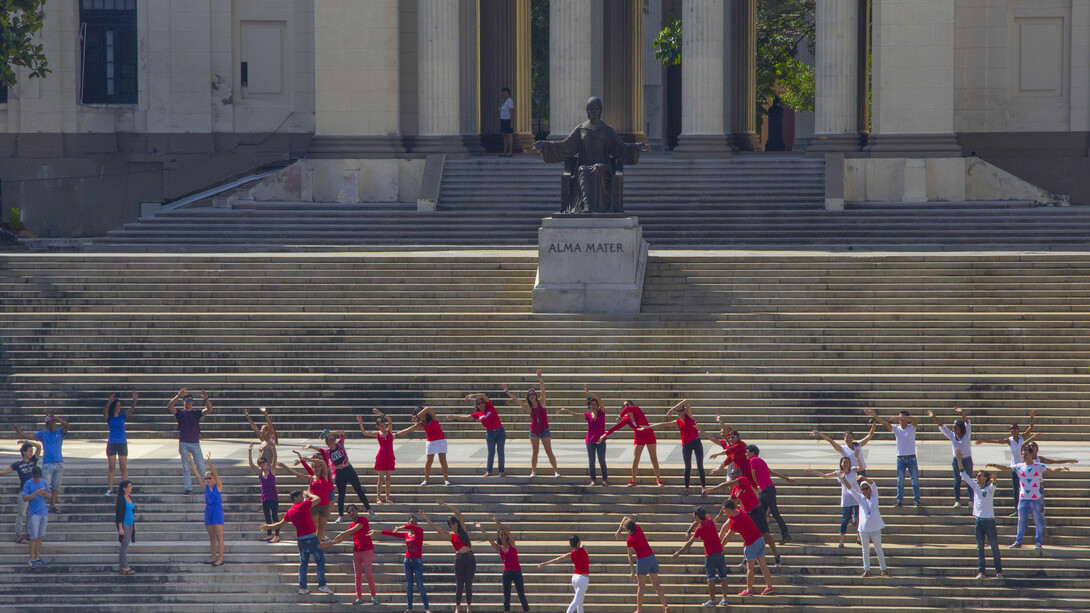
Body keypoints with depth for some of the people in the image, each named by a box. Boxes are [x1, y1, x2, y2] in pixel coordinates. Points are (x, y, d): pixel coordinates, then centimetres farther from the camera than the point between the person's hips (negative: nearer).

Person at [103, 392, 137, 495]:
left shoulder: (122, 416, 3)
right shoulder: (109, 417, 0)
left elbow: (131, 409, -11)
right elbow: (105, 411, -21)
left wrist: (134, 400, -30)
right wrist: (109, 402, -38)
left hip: (122, 444, 0)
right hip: (111, 444, 0)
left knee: (124, 467, -2)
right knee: (111, 467, 2)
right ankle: (110, 489, 5)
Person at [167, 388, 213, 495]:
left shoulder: (196, 413, 10)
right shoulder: (180, 413, 7)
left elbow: (209, 410, -4)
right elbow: (169, 406, -10)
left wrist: (206, 399, -22)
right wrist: (178, 396, -22)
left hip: (195, 443, 1)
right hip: (183, 443, -1)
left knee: (201, 466, -4)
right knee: (185, 467, 0)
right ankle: (188, 488, 4)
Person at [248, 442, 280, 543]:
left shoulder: (272, 470, -3)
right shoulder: (260, 472, 7)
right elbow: (251, 463, 2)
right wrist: (250, 451, -5)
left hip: (273, 497, -5)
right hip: (265, 498, 5)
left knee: (275, 516, -4)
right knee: (267, 517, 10)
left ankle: (277, 536, -2)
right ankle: (269, 535, 19)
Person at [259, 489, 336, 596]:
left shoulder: (289, 512, 8)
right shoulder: (304, 505, -9)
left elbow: (281, 524, 18)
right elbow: (317, 499, 0)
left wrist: (269, 526, 34)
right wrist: (308, 494, 18)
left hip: (300, 539, 6)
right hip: (311, 538, -6)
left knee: (303, 563, 11)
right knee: (320, 561, 1)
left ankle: (302, 588, 9)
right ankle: (322, 585, -3)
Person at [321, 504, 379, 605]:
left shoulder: (363, 519, -3)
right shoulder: (352, 526, 15)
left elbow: (356, 529, -19)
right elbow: (342, 538, 19)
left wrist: (342, 534, -21)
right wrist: (328, 544, 16)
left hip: (367, 551, -6)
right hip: (356, 552, 6)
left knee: (368, 574, -11)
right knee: (358, 575, 0)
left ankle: (374, 596, -2)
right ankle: (359, 598, 2)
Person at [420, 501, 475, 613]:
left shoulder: (463, 529, 8)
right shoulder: (450, 535, 6)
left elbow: (458, 513, 1)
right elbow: (435, 527, 0)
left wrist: (445, 505, -2)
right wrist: (425, 517, -6)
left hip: (470, 559, 1)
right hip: (459, 559, -1)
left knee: (468, 584, 1)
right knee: (459, 584, -2)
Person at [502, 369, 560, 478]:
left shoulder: (541, 402, -4)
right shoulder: (528, 407, 1)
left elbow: (543, 390, -14)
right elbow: (516, 399, 0)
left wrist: (539, 378, -25)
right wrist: (507, 392, -4)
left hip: (544, 431, -2)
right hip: (534, 431, 2)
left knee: (549, 452, -1)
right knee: (534, 451, 2)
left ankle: (556, 471, 5)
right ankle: (533, 472, 8)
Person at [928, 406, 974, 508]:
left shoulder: (966, 435, -6)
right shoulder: (952, 436, 3)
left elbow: (967, 422, -21)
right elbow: (941, 426, 1)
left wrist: (962, 414, -37)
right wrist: (934, 417, -8)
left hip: (967, 460, -3)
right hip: (956, 460, 3)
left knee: (968, 481, 0)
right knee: (957, 481, 3)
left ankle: (971, 500, 5)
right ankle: (957, 501, 3)